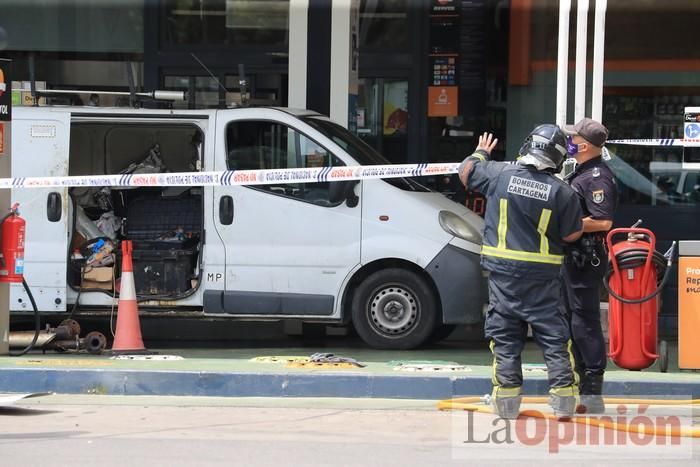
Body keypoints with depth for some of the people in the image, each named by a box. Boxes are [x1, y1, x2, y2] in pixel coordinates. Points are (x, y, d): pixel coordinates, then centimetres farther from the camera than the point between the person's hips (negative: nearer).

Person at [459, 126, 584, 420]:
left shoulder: (500, 174, -5)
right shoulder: (562, 192, -7)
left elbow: (466, 172, 13)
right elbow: (572, 235, -1)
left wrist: (481, 153, 33)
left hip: (503, 273, 1)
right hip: (542, 277, -1)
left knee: (505, 338, 7)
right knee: (554, 337, 6)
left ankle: (507, 401, 5)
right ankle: (564, 400, 3)